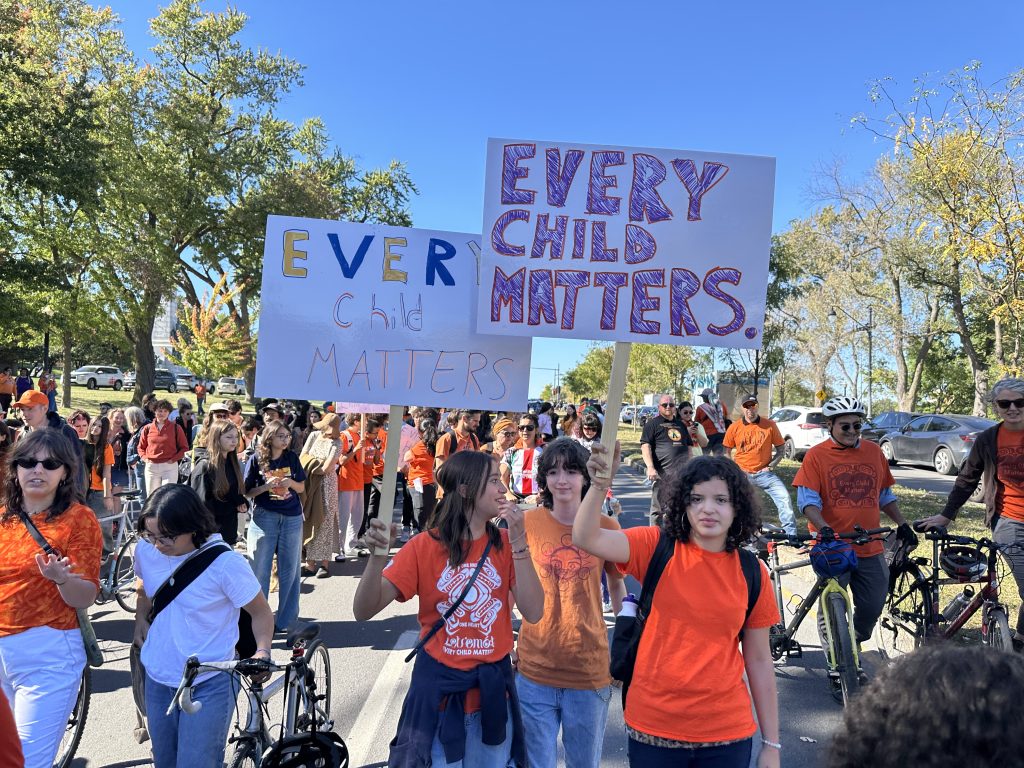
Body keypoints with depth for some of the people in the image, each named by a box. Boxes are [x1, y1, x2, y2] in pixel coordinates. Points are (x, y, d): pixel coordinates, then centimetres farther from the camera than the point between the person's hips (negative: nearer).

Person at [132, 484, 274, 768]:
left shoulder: (225, 563, -21)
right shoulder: (146, 550, -7)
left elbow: (261, 612, -10)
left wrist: (262, 651, -25)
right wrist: (140, 620, 1)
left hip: (209, 685, -5)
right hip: (158, 680, 5)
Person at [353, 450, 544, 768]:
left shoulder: (505, 545, -3)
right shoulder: (425, 546, -10)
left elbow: (533, 613, -14)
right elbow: (364, 611, -15)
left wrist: (518, 543, -20)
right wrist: (378, 554, -32)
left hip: (493, 688, 3)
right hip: (438, 687, -2)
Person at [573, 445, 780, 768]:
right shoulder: (657, 547, -8)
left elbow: (759, 660, 3)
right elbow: (587, 538, -23)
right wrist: (600, 485, -40)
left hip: (727, 735, 1)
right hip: (653, 729, -1)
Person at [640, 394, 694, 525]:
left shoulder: (681, 424, 20)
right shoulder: (653, 423, 2)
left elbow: (688, 446, 25)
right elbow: (645, 446, -8)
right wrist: (650, 467, -18)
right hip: (662, 474, -5)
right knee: (658, 508, -1)